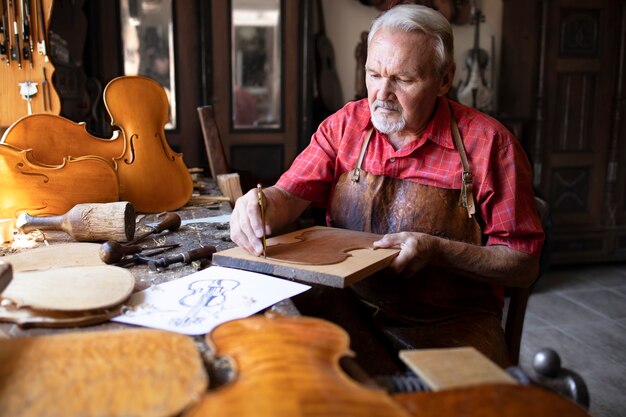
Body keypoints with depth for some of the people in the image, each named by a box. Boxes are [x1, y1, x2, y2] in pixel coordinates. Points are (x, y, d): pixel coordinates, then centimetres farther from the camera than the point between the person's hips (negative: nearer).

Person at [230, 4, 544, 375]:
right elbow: (289, 196, -1)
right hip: (349, 307, 3)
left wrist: (437, 251, -22)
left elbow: (525, 267, -7)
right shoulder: (345, 124, 4)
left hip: (451, 324, -2)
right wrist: (258, 206, -25)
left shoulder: (488, 142, -8)